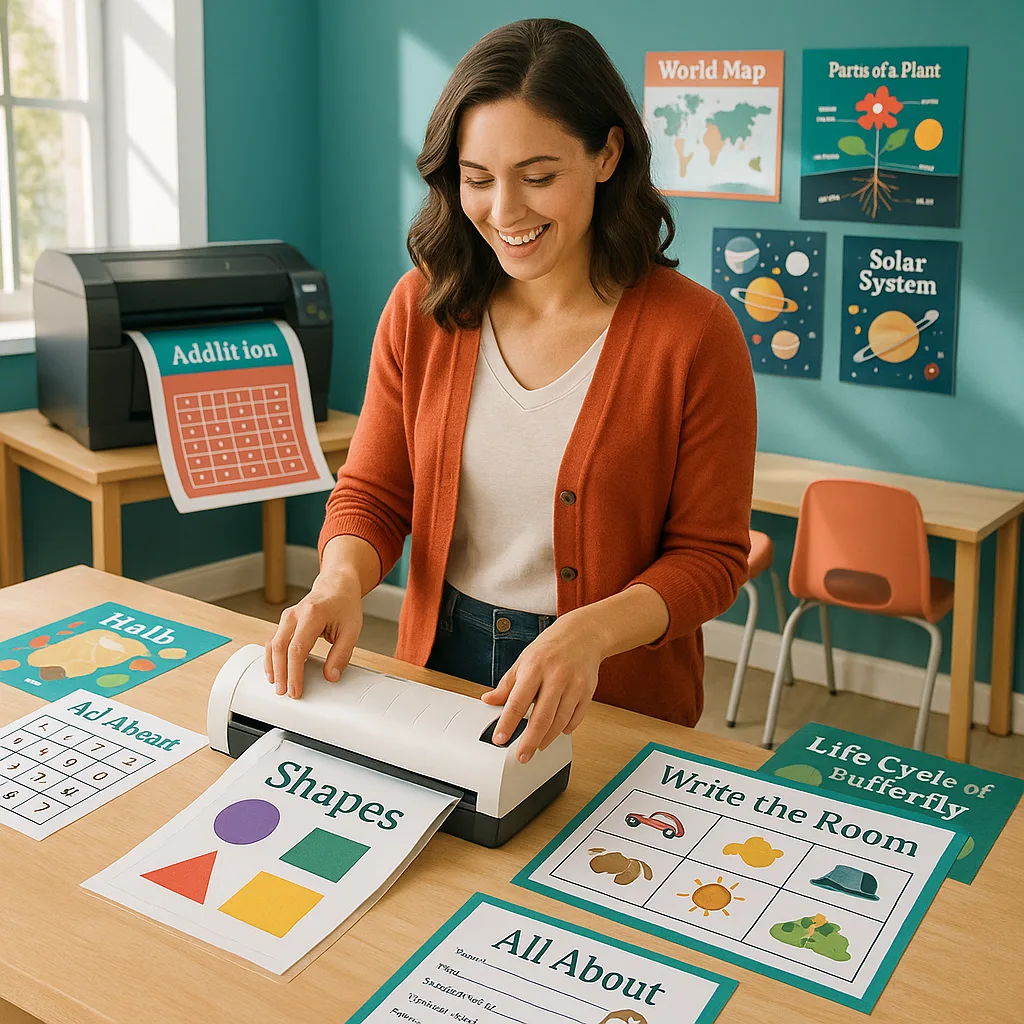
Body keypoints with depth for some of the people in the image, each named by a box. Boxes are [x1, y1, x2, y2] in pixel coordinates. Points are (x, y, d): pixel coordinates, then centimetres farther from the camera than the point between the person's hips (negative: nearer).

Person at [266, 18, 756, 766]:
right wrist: (342, 578, -22)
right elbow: (373, 493, 0)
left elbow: (711, 557, -11)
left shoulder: (692, 332, -16)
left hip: (613, 700, -3)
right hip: (439, 667, 4)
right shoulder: (423, 308, -4)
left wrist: (591, 631, -29)